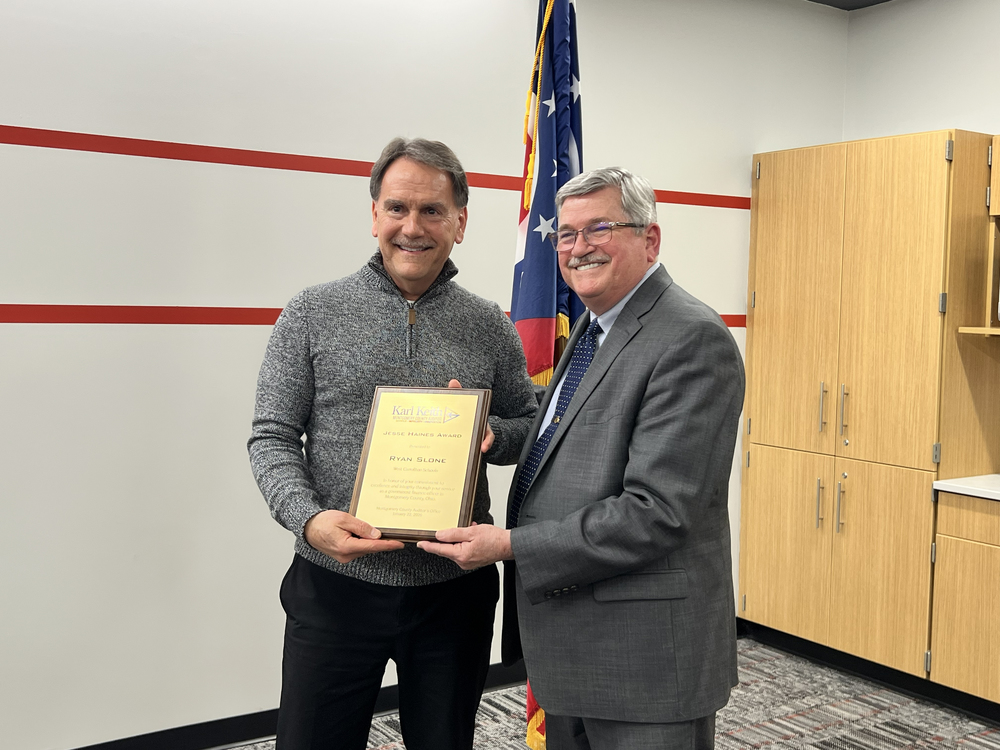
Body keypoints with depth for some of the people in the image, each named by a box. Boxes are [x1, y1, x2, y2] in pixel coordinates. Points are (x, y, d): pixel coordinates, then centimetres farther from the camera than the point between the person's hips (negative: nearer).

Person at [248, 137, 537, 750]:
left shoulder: (490, 327, 4)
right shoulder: (312, 314, -1)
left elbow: (533, 427, 12)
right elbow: (272, 437, -2)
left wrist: (492, 434, -12)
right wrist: (309, 519, -20)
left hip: (454, 590, 2)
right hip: (336, 586, -1)